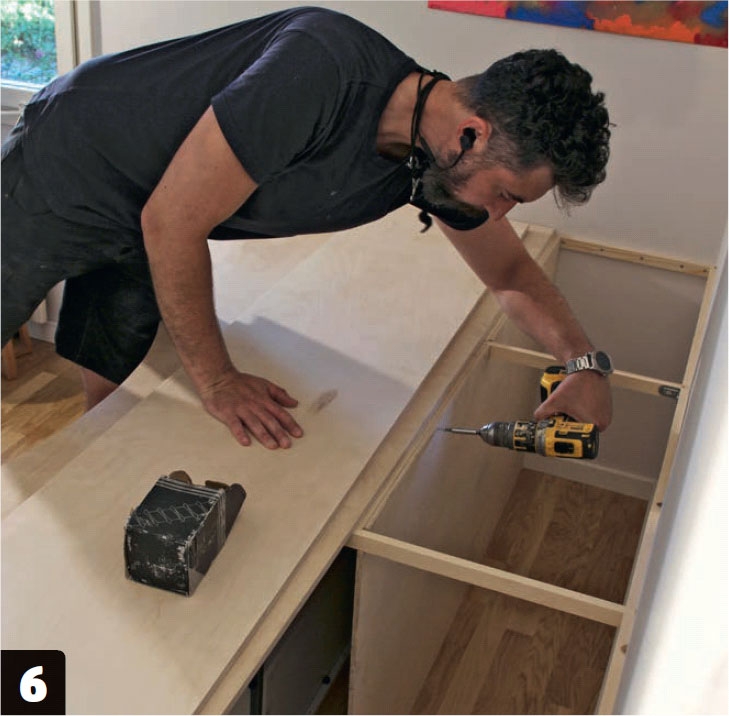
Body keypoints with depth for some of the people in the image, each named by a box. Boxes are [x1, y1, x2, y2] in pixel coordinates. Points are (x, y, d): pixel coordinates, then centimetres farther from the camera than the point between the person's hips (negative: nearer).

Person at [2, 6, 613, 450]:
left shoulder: (445, 162, -13)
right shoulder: (325, 71, -39)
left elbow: (511, 272, 4)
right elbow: (171, 222, -31)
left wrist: (584, 361, -13)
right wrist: (216, 380, -22)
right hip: (62, 169, -6)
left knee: (94, 400, 8)